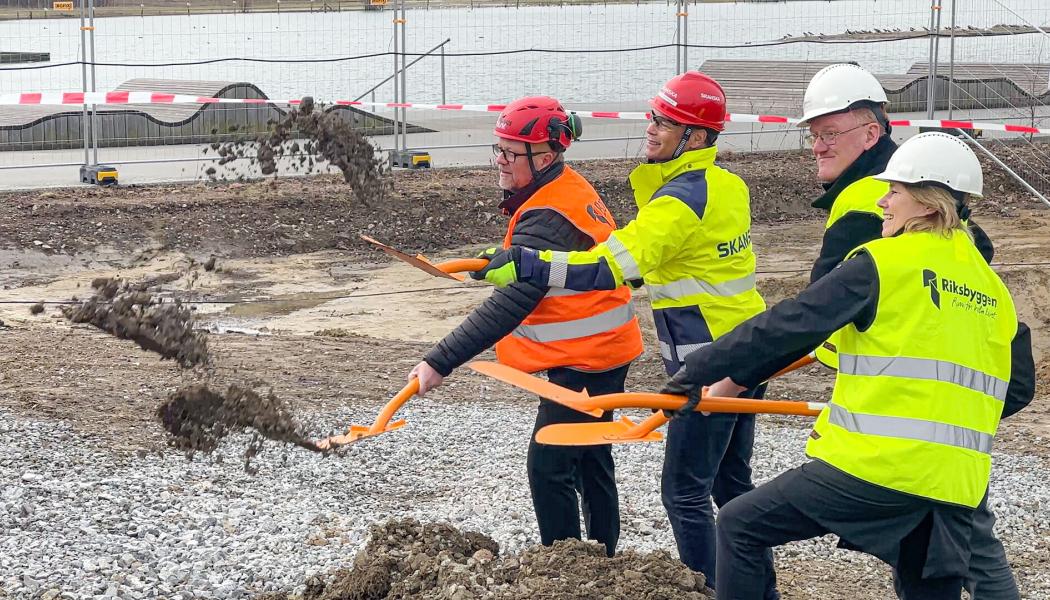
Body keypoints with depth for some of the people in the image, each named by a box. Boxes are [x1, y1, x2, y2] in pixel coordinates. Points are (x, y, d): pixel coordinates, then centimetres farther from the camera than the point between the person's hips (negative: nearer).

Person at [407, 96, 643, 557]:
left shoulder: (547, 218, -26)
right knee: (591, 461, 20)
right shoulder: (571, 187, 5)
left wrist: (441, 361, -35)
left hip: (583, 360, -11)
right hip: (605, 348, 11)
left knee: (548, 467, -7)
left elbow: (508, 305, -33)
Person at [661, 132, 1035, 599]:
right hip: (955, 487, 7)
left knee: (741, 527, 7)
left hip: (877, 463, -7)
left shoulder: (884, 262, -3)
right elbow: (1018, 389, 22)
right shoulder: (993, 289, 16)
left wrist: (699, 373, 1)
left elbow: (788, 327, -5)